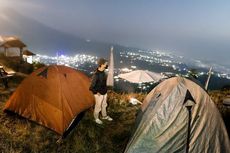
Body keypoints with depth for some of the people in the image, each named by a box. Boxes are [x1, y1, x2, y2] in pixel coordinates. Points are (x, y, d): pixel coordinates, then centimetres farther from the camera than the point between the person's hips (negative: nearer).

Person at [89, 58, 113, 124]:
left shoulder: (103, 72, -5)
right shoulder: (96, 75, -30)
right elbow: (91, 87, -24)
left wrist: (105, 90, 12)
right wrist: (97, 93, -15)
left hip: (104, 93, 8)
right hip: (99, 94, -7)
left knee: (104, 105, 25)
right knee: (98, 107, 14)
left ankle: (104, 116, 48)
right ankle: (96, 118, 38)